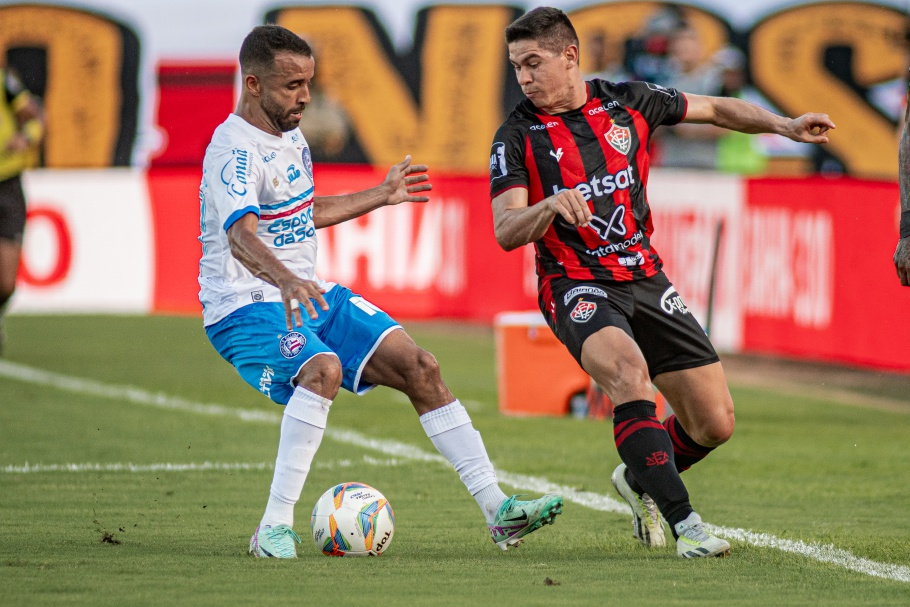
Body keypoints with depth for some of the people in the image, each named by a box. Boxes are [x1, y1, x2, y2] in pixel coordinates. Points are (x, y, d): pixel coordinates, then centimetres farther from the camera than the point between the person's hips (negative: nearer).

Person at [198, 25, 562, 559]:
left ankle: (498, 511, 1)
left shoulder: (290, 136, 12)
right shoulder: (235, 149, -18)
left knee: (418, 367, -2)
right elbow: (241, 234, -36)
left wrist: (380, 196, 37)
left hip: (309, 295, 9)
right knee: (323, 369, -36)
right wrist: (285, 280, -55)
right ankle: (274, 529, -32)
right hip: (247, 308, -9)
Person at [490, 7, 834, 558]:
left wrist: (785, 126, 4)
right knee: (630, 373, -35)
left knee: (716, 423, 1)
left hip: (645, 279, 4)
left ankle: (640, 480, 32)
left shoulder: (627, 101, 1)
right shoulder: (517, 135, -7)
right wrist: (550, 206, -35)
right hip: (577, 286, -4)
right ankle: (684, 523, -35)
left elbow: (715, 110, 16)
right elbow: (506, 233, -15)